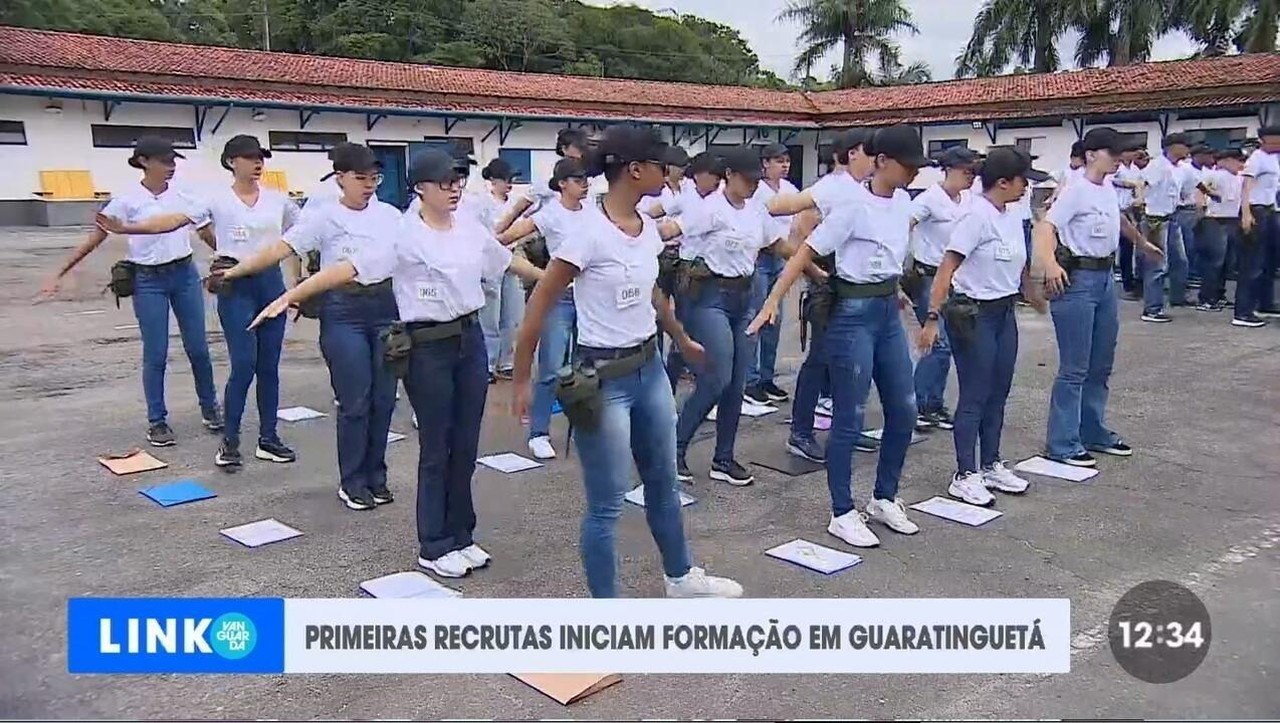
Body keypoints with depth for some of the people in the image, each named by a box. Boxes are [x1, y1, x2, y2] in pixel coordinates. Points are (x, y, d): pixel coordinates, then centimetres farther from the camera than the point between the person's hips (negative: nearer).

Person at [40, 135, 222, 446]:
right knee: (156, 354, 1)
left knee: (198, 348, 9)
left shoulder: (183, 195, 1)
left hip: (185, 274, 3)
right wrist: (59, 274, -7)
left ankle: (210, 408, 27)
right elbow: (92, 241, -5)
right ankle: (157, 422, 15)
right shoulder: (127, 200, -8)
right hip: (149, 281, -3)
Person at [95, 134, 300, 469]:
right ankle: (230, 441, 7)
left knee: (269, 366, 7)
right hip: (236, 286, -3)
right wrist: (126, 228, -24)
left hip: (271, 282, 3)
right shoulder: (217, 200, -3)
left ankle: (268, 439, 17)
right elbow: (175, 220, -12)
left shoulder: (277, 199, 7)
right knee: (244, 365, -9)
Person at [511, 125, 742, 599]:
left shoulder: (648, 228, 3)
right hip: (604, 377, -8)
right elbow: (539, 306, -14)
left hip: (650, 368, 8)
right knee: (607, 503, 3)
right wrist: (522, 380, -12)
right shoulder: (589, 232, -20)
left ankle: (680, 577, 43)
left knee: (663, 484, 22)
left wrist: (682, 340, 34)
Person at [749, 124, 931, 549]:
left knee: (904, 409, 11)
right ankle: (843, 514, 12)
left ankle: (884, 500, 27)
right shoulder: (854, 207, -16)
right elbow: (806, 253, -17)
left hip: (889, 311, 8)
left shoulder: (903, 202, 6)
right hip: (854, 313, -8)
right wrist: (773, 301, -24)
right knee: (849, 418, -1)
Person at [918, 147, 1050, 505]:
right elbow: (947, 268, -22)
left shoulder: (1013, 217, 8)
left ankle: (991, 465, 29)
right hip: (974, 314, -8)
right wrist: (932, 317, -27)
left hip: (1005, 313, 8)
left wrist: (1035, 298, 34)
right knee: (974, 397, -2)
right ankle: (965, 476, 8)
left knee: (998, 394, 15)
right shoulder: (977, 216, -18)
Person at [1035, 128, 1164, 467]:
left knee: (1101, 365, 16)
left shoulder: (1108, 189, 11)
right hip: (1077, 280, -9)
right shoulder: (1076, 191, -14)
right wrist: (1049, 263, -45)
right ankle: (1062, 444, 3)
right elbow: (1046, 227, -26)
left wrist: (1143, 243, 48)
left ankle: (1094, 432, 30)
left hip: (1106, 277, 9)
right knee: (1075, 368, -5)